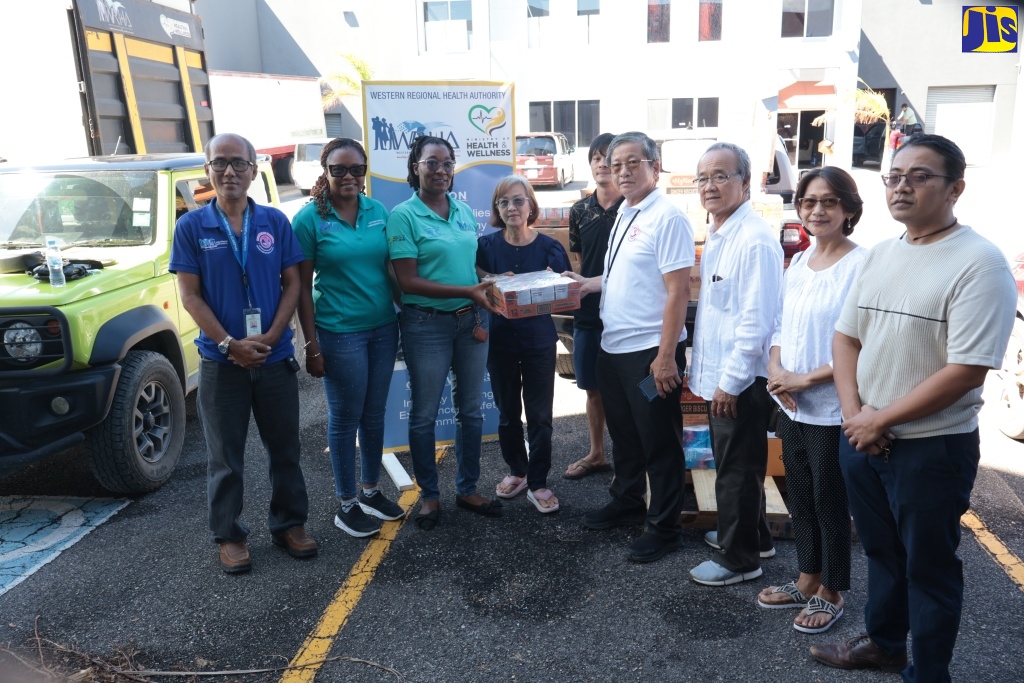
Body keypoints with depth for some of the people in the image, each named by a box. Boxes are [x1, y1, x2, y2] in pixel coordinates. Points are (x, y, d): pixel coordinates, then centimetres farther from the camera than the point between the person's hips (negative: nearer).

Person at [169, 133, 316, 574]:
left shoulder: (275, 222, 2)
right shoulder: (191, 226, -1)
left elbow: (292, 284, 2)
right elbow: (190, 295, -5)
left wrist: (270, 337, -11)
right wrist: (229, 344, -15)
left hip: (276, 358, 2)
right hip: (220, 363, -1)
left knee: (285, 449, 12)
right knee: (226, 457, 9)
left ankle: (290, 524, 27)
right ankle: (229, 536, 23)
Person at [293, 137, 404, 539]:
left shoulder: (378, 211, 5)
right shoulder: (310, 219, -7)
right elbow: (303, 286, -6)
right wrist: (312, 344, -9)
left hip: (383, 328, 4)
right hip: (340, 333, -4)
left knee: (374, 414, 13)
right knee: (345, 417, 6)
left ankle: (371, 492, 31)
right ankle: (346, 505, 21)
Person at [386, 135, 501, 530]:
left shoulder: (465, 211, 7)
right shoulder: (404, 215, -10)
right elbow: (408, 281, -15)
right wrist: (467, 291, -21)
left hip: (471, 320, 5)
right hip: (427, 323, -5)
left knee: (471, 409, 13)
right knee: (425, 413, 7)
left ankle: (467, 490, 29)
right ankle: (429, 495, 24)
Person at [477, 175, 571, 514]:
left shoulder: (549, 248, -5)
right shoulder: (486, 245, -3)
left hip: (539, 342, -1)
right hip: (500, 342, 2)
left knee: (539, 416, 5)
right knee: (508, 413, 15)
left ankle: (538, 483, 19)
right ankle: (516, 471, 35)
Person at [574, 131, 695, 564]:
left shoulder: (666, 217, -15)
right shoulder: (624, 215, 12)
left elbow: (678, 290, -20)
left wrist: (666, 356, -22)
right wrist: (591, 284, 9)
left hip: (650, 351, -9)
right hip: (613, 348, 9)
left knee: (659, 444, 6)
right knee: (623, 435, 22)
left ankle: (663, 528, 22)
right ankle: (626, 504, 41)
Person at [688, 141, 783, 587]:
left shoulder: (754, 239, -20)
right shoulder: (717, 235, 10)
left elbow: (756, 320, -23)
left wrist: (731, 381, -20)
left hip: (741, 381, -9)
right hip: (718, 375, 9)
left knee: (738, 470, 6)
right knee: (731, 463, 22)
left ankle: (738, 558, 23)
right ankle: (749, 535, 41)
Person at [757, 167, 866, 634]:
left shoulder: (861, 266, -15)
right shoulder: (798, 263, 7)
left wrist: (805, 379, -17)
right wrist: (776, 369, -6)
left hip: (833, 411, -6)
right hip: (791, 406, 7)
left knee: (829, 502, 9)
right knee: (800, 498, 18)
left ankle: (831, 593, 29)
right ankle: (807, 580, 37)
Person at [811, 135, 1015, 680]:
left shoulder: (979, 262, -16)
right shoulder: (878, 256, 6)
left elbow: (965, 372, -21)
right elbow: (845, 337, 9)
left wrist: (879, 419, -16)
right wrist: (853, 412, -6)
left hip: (931, 447, -6)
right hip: (862, 436, 6)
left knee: (929, 568, 11)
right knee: (881, 552, 23)